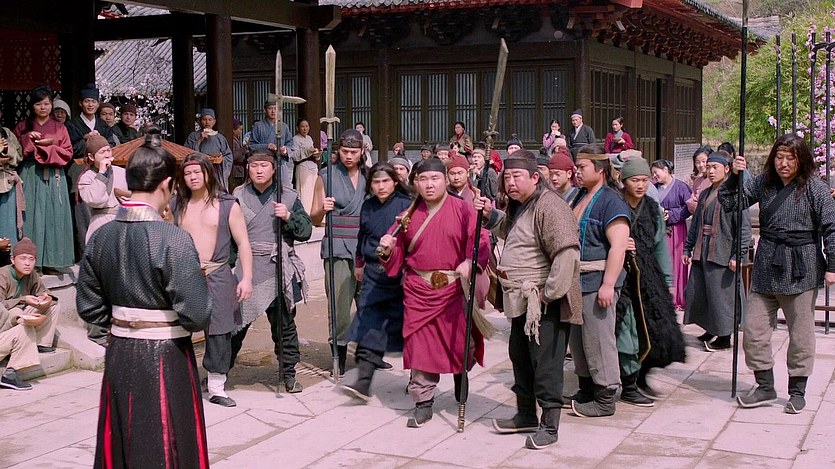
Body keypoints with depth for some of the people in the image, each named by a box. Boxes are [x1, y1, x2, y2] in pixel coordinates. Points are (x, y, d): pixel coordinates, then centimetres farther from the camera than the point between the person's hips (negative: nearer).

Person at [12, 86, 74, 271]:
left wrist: (49, 146, -11)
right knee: (32, 216, -3)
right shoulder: (23, 127, 10)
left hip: (54, 178, 0)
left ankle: (52, 261, 4)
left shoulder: (60, 128, 9)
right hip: (30, 177, 0)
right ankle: (32, 261, -1)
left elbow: (68, 154, 2)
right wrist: (28, 139, -9)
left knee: (53, 216, 0)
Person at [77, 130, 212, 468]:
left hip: (118, 355, 6)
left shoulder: (101, 236, 0)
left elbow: (89, 308, 5)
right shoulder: (173, 240, -18)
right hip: (165, 358, -5)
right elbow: (196, 315, -19)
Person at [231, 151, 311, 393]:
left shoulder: (288, 196, 7)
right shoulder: (238, 196, 7)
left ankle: (288, 373, 18)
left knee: (283, 322, 7)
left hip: (278, 269, 0)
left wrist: (289, 216, -12)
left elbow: (306, 230, 5)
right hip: (245, 267, 0)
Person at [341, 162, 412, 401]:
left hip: (398, 272, -4)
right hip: (373, 272, 4)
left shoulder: (406, 205, -6)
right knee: (368, 323, -7)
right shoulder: (368, 206, 11)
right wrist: (359, 264, 32)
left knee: (399, 323, 6)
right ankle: (364, 381, -10)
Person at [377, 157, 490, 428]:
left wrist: (469, 261, -29)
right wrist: (388, 249, -10)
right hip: (418, 290, 2)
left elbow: (480, 241, -11)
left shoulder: (462, 210, -3)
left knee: (461, 341, 6)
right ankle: (423, 403, 9)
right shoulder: (410, 214, 8)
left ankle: (461, 374, 40)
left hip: (454, 288, -2)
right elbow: (399, 253, 12)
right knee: (419, 344, 0)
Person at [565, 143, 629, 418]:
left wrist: (608, 284, -25)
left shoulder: (610, 201, -13)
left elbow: (618, 245, -20)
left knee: (598, 339, -3)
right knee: (577, 338, 16)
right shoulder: (580, 197, 15)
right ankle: (586, 390, 29)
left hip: (598, 282, -9)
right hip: (576, 281, 9)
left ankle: (605, 399, 7)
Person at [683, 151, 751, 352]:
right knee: (696, 292, 10)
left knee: (721, 294, -1)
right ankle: (712, 329, 27)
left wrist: (738, 255, -17)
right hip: (702, 251, 8)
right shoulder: (705, 194, 15)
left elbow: (744, 226, -13)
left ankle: (724, 337, 11)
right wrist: (688, 248, 18)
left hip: (721, 253, -8)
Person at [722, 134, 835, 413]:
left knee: (801, 334, 4)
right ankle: (765, 387, 15)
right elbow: (730, 203, 4)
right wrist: (735, 176, -11)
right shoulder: (763, 183, 5)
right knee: (753, 330, 3)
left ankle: (797, 391, 18)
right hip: (766, 267, 4)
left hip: (800, 270, -4)